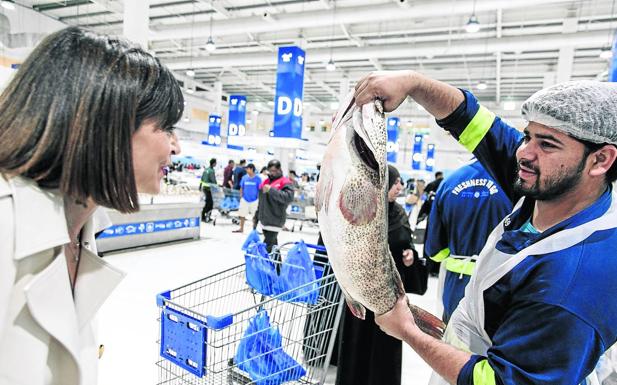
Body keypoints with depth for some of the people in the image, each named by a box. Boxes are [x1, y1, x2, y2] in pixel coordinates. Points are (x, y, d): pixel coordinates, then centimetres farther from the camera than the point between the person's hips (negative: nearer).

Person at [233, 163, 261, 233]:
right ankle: (241, 229, 22)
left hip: (254, 200, -2)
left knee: (255, 215, 7)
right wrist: (241, 197, 5)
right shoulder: (244, 177, -1)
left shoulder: (257, 178, -9)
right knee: (242, 214, 8)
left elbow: (260, 190, -4)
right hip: (245, 199, 3)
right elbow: (241, 188, 8)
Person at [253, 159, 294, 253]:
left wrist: (271, 190, -28)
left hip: (274, 221, -8)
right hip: (264, 221, 8)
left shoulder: (285, 183, -6)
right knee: (272, 245, 14)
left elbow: (289, 197, -25)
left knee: (267, 246, -12)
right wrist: (256, 216, 24)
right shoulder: (265, 182, 16)